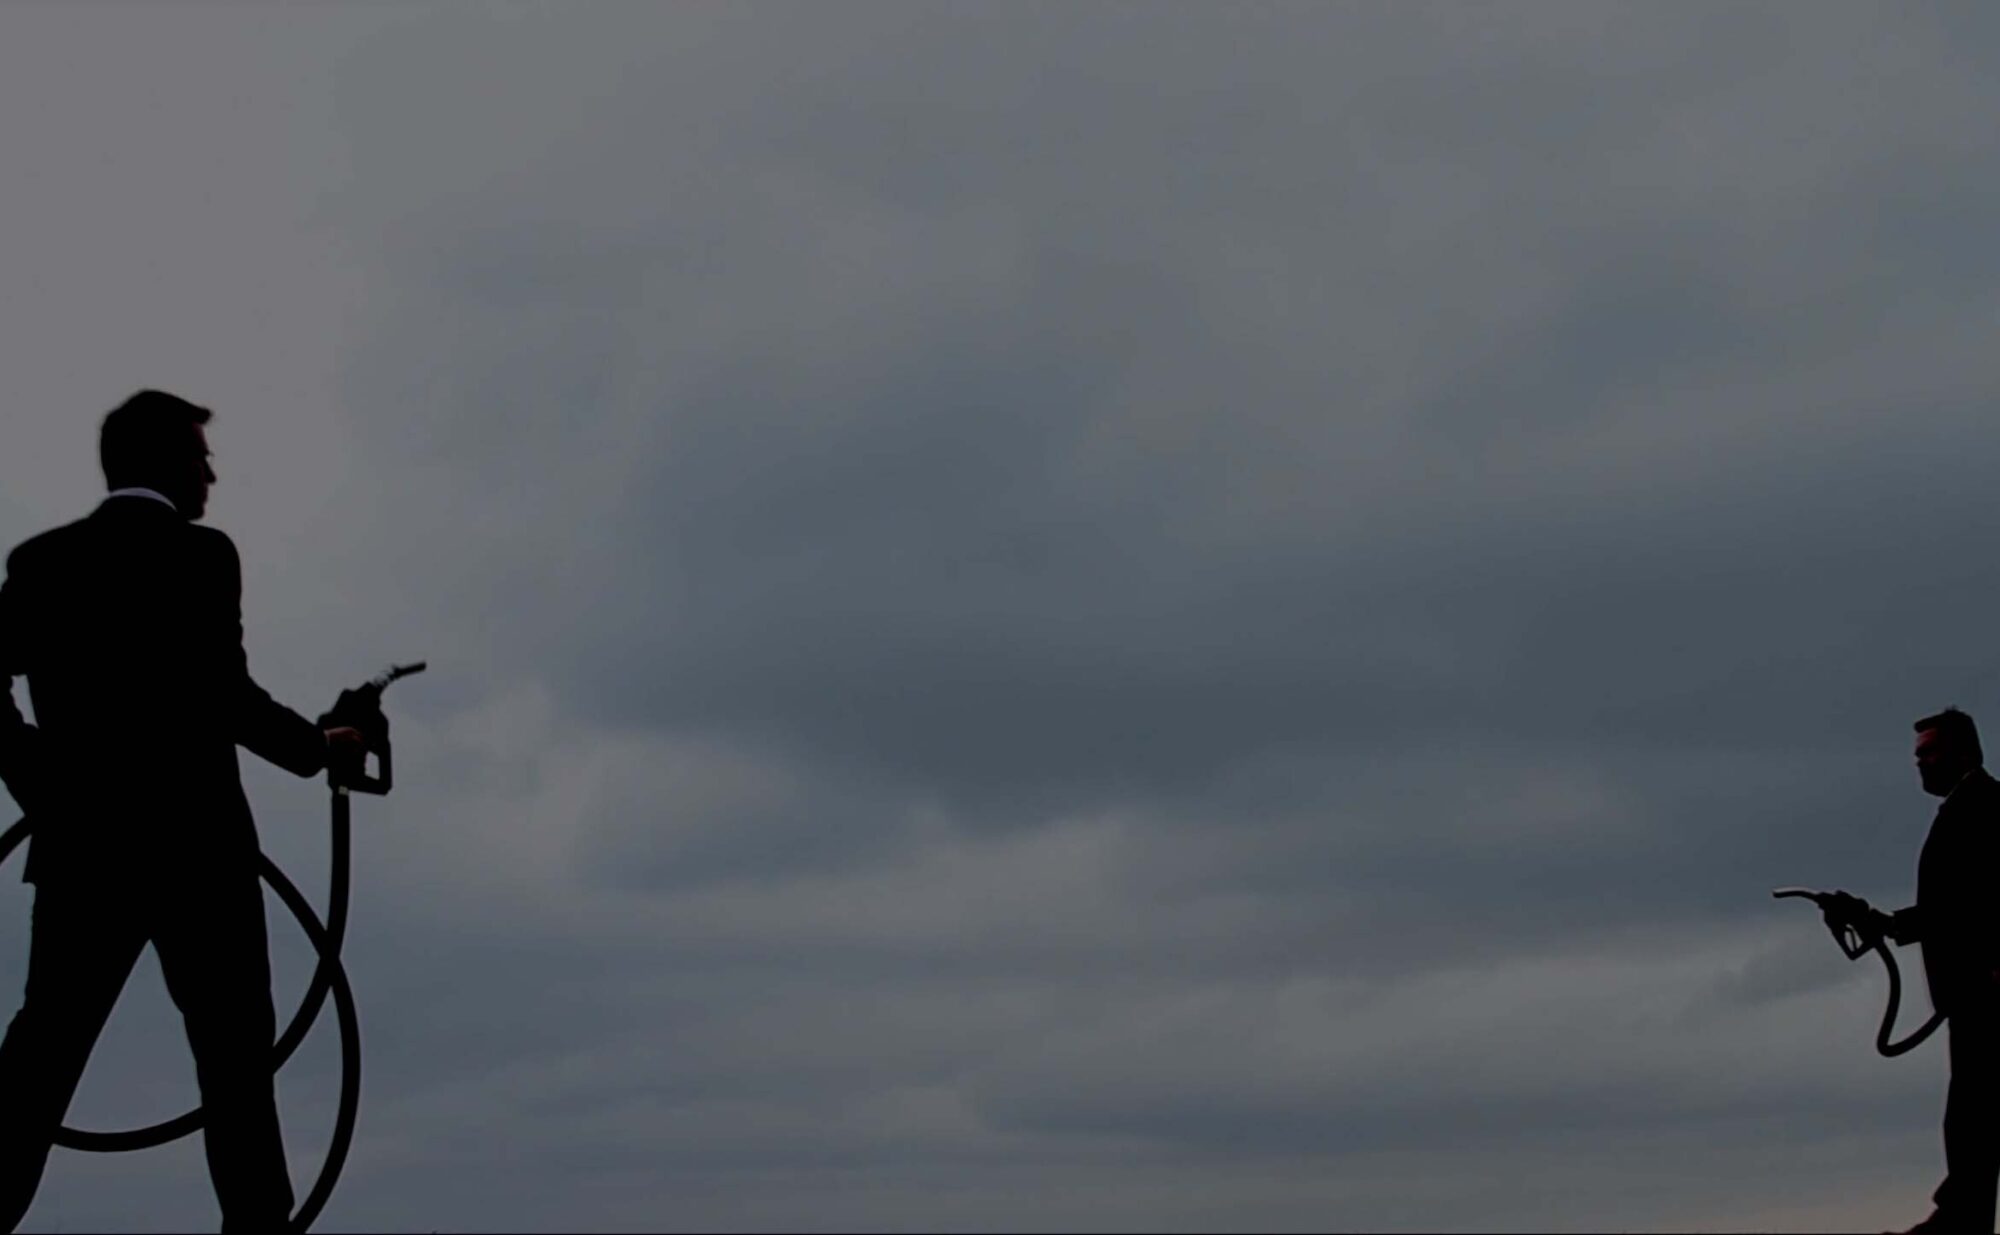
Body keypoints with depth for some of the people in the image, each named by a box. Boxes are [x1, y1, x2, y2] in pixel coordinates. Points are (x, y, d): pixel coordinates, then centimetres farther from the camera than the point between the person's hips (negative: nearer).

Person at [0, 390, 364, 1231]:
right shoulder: (201, 553, -8)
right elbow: (223, 691, -17)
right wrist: (317, 748, -4)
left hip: (77, 846, 5)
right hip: (194, 844, -4)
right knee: (233, 1047, 4)